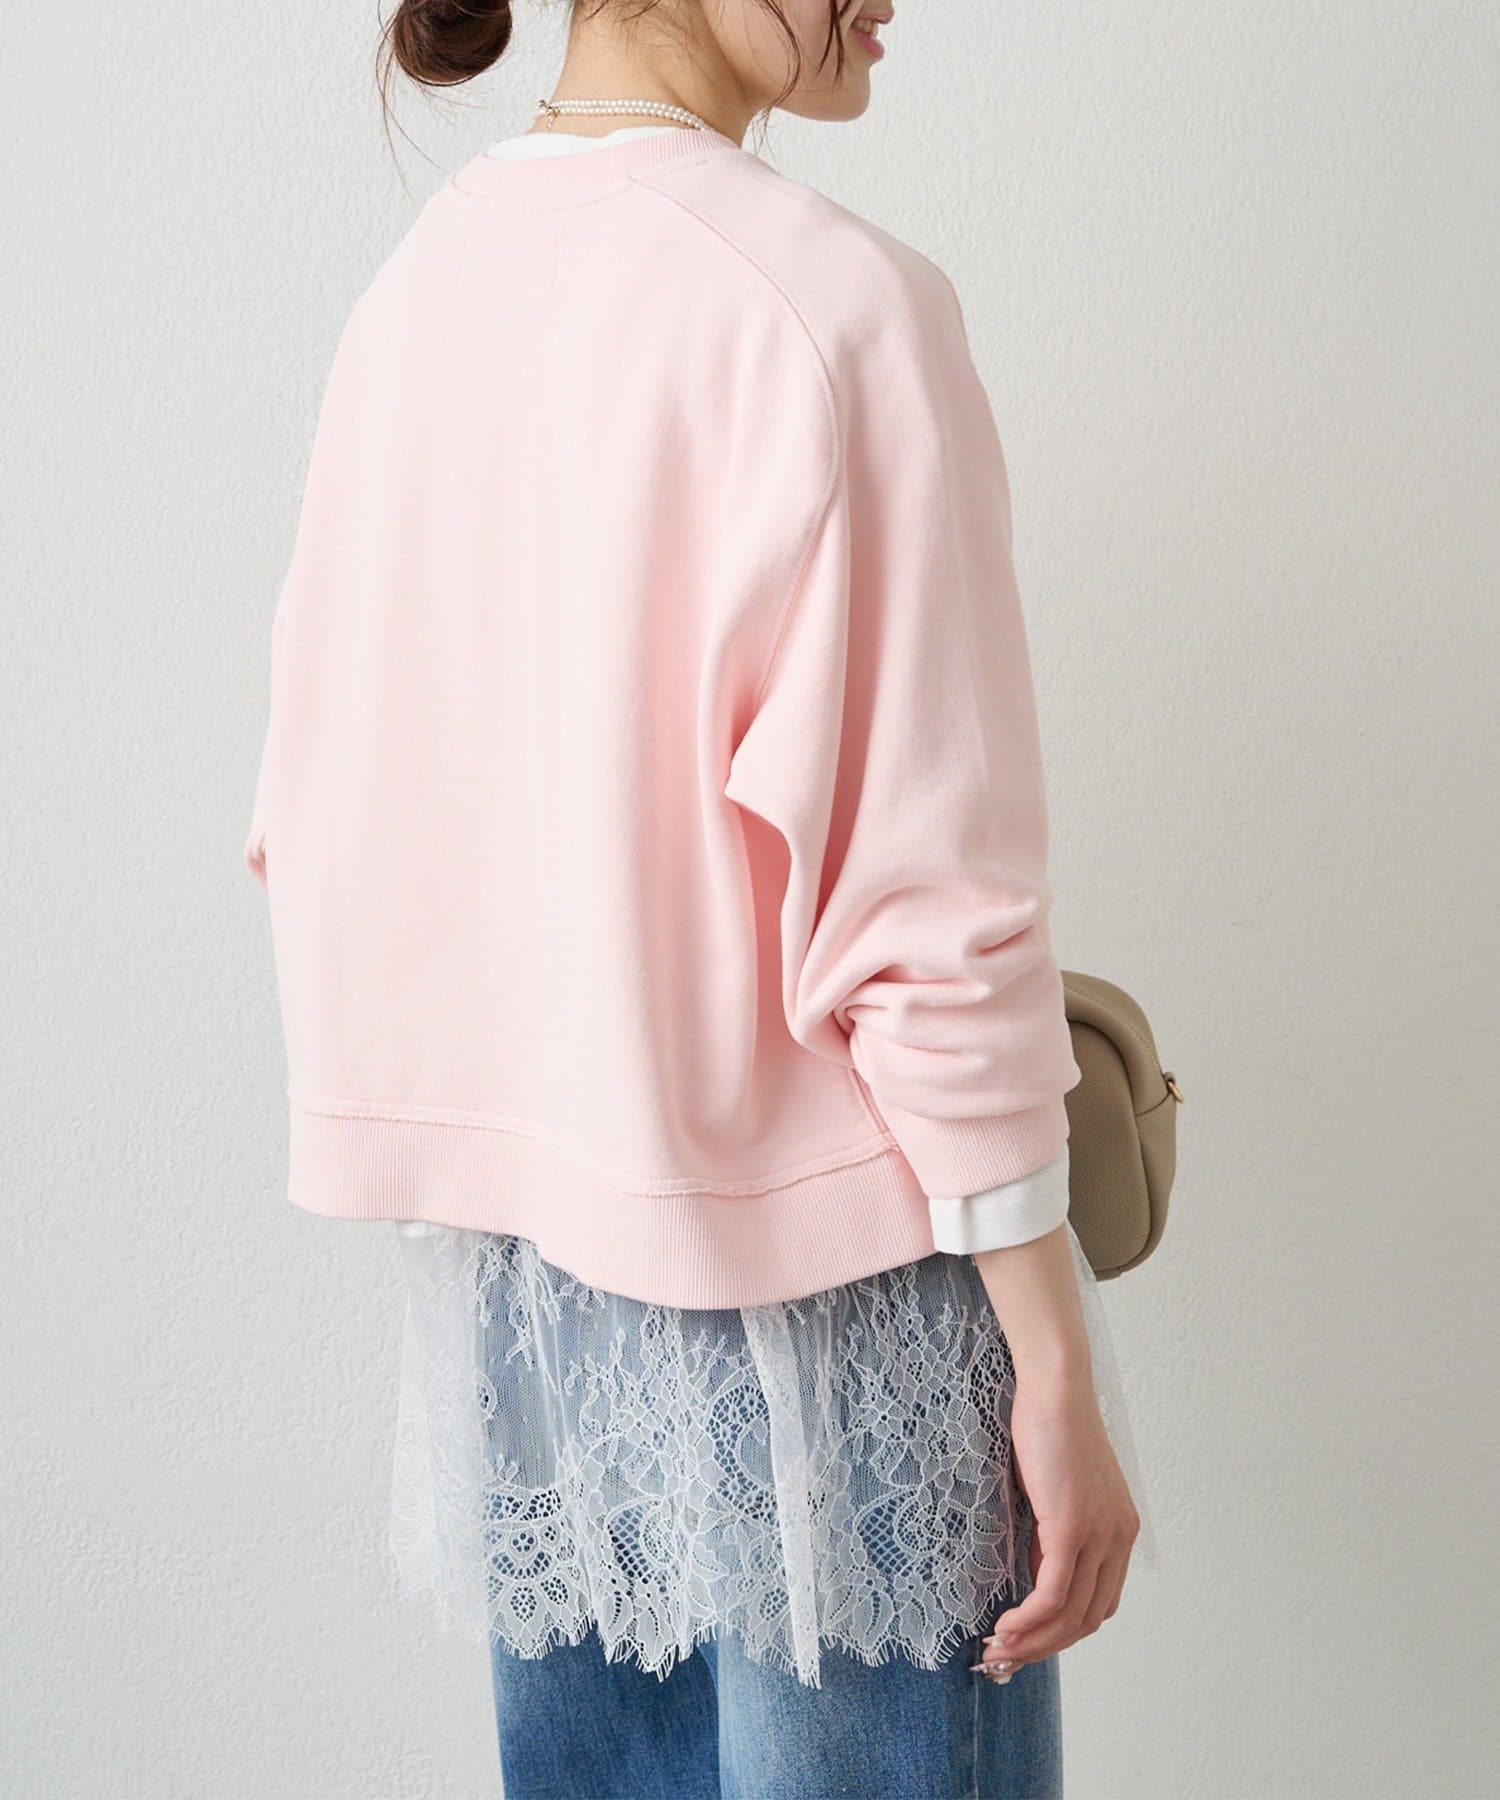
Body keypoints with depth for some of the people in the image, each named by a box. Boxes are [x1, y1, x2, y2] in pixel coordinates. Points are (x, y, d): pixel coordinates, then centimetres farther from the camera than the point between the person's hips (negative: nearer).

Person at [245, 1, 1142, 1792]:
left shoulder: (420, 281, 5)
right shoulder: (833, 301, -17)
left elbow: (316, 819, 9)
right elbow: (927, 911, -19)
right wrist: (1057, 1372, -12)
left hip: (500, 1245, 7)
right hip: (806, 1260, -7)